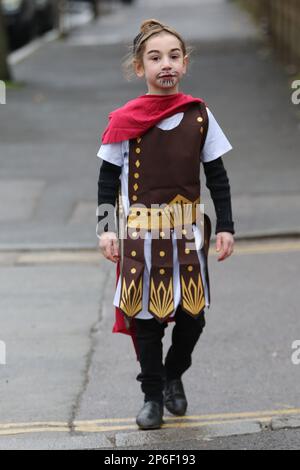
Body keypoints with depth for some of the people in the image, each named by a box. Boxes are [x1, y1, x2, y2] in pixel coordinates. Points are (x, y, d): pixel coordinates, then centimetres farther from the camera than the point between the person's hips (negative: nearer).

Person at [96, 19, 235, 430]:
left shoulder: (199, 116, 0)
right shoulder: (124, 120, -5)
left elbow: (217, 176, 6)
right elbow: (108, 177, 1)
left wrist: (225, 227, 2)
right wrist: (106, 228, -5)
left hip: (189, 230, 2)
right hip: (140, 233, -2)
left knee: (193, 313, 3)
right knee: (145, 315, 3)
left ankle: (174, 376, 30)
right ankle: (153, 396, 17)